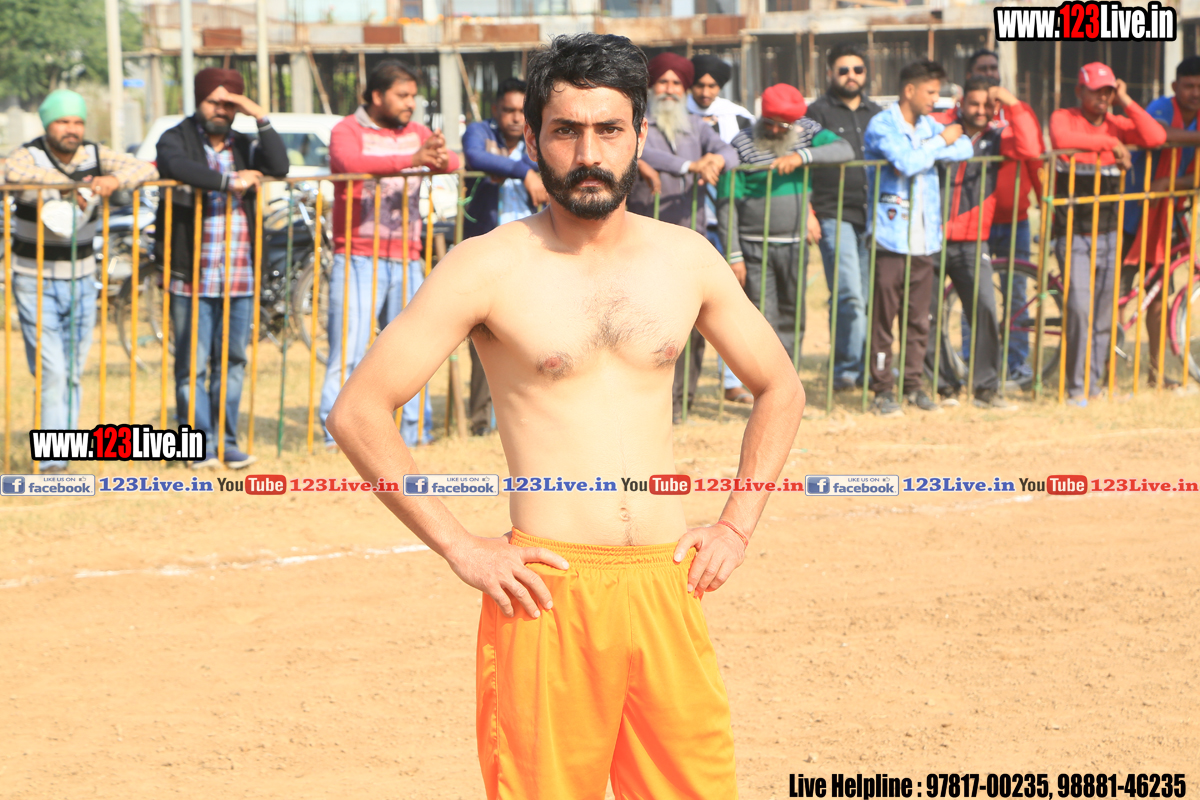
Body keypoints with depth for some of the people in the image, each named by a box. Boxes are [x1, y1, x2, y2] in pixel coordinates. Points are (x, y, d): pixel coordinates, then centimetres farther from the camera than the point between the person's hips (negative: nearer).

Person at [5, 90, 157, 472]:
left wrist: (115, 179, -27)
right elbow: (12, 172, -36)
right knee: (51, 373, -13)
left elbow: (145, 169, -7)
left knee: (73, 375, 9)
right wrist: (63, 186, -35)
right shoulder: (30, 155, -13)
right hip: (36, 283, -5)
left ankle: (58, 456, 18)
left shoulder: (94, 156, 0)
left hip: (81, 282, 5)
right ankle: (52, 460, -11)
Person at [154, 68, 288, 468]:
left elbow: (278, 167, -3)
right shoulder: (177, 139, 1)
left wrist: (261, 118, -10)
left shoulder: (244, 145, 14)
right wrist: (228, 182, -25)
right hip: (191, 277, -4)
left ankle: (227, 442, 16)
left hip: (240, 278, 4)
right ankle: (200, 445, 5)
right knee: (193, 366, -1)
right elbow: (176, 165, -22)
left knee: (233, 361, 8)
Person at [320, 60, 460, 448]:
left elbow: (453, 162, -1)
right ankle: (336, 435, -7)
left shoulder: (416, 133, 15)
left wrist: (439, 158, -26)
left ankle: (415, 432, 13)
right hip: (358, 259, -5)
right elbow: (349, 161, -23)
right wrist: (410, 160, -33)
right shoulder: (348, 131, -1)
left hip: (406, 259, 5)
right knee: (348, 349, -9)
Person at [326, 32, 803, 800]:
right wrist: (458, 548, -9)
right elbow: (358, 412, -6)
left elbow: (780, 388, 22)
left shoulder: (685, 259, 9)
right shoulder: (489, 268, -4)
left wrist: (737, 525, 11)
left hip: (668, 586, 4)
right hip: (550, 591, -4)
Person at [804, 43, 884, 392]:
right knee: (849, 295, -14)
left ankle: (847, 370, 12)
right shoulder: (818, 113, 2)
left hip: (870, 216, 5)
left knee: (867, 297, 4)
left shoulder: (876, 114, 17)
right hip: (834, 216, -5)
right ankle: (849, 368, -9)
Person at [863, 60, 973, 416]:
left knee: (919, 318, 8)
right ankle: (882, 389, 2)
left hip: (924, 238, 6)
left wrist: (928, 152, -9)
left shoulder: (927, 125, 16)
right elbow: (907, 162, -21)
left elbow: (964, 148, 4)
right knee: (883, 317, -4)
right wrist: (940, 143, -6)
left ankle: (913, 383, 17)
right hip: (890, 237, -6)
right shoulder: (882, 126, -7)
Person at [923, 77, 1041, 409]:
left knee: (984, 310, -13)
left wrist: (1014, 105, -16)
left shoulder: (997, 137, 6)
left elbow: (1030, 150, -12)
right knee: (927, 317, 0)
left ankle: (987, 388, -3)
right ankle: (944, 385, 15)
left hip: (972, 244, 0)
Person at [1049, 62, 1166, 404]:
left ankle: (1096, 383, 18)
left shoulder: (1117, 124, 8)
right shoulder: (1064, 118, -2)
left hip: (1107, 232, 4)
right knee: (1080, 306, -16)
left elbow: (1156, 138, -7)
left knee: (1103, 312, 7)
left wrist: (1127, 103, -7)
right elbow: (1061, 138, -27)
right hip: (1073, 232, -4)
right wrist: (1109, 142, -21)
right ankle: (1077, 387, -9)